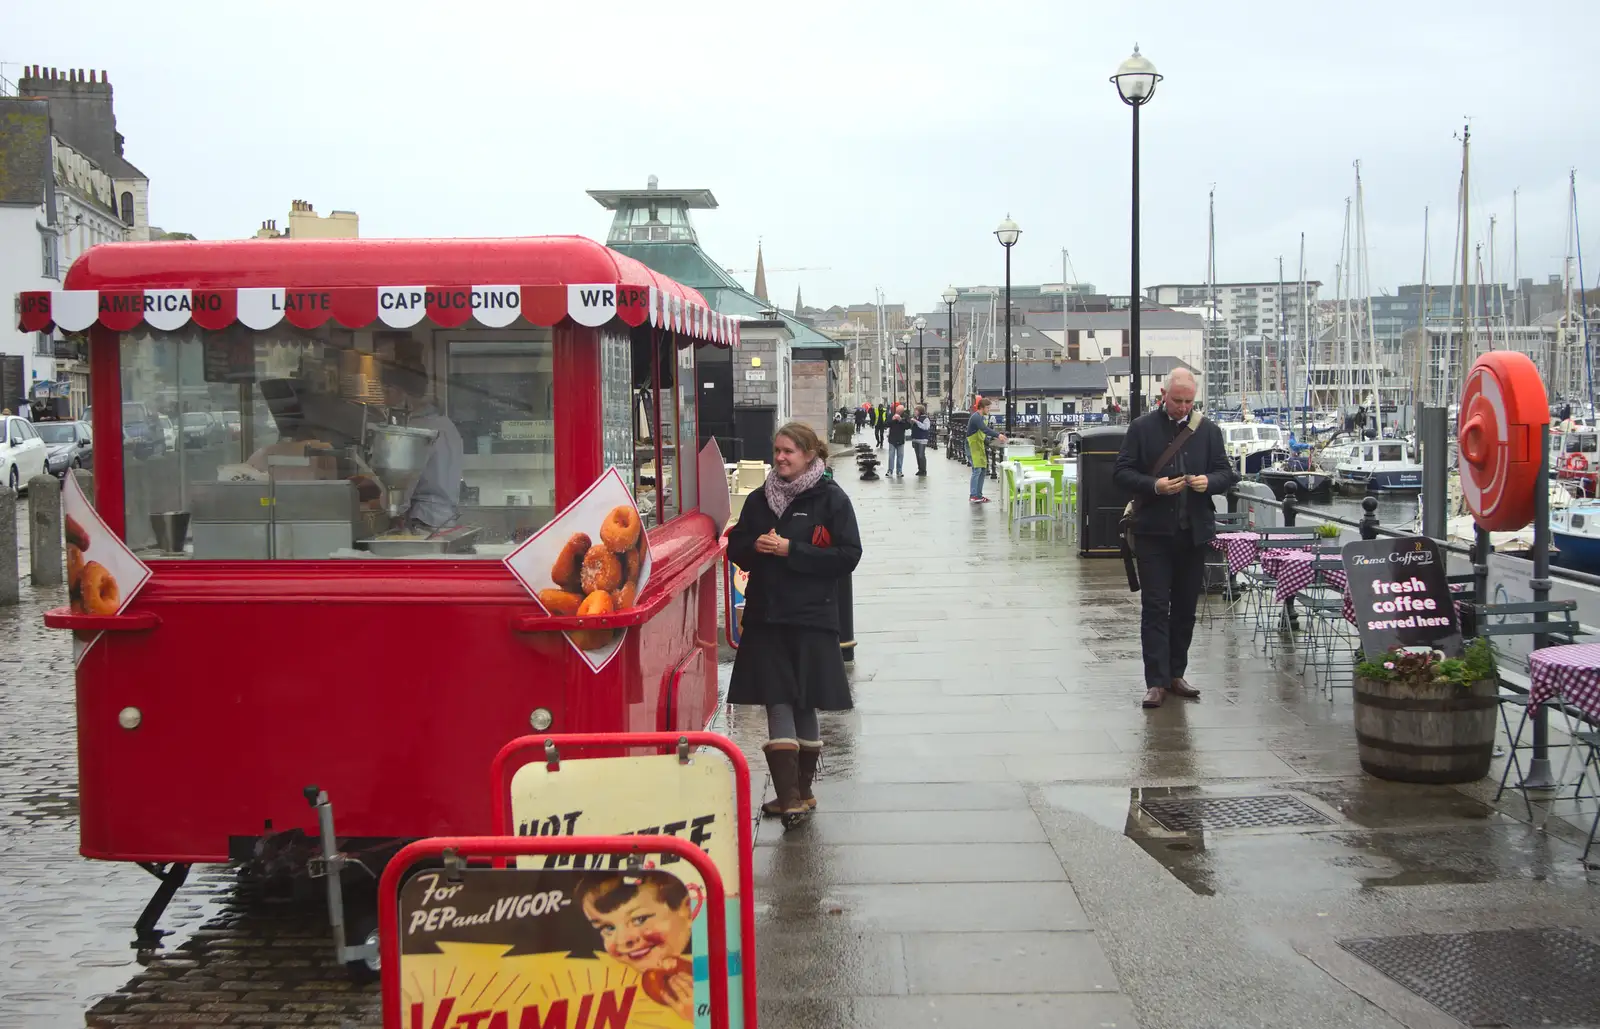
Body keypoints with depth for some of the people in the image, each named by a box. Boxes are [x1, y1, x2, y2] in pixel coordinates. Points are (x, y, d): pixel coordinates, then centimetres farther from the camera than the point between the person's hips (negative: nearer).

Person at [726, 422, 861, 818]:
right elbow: (735, 548, 17)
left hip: (812, 618, -3)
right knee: (777, 702, -3)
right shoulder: (759, 499, 11)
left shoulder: (831, 499, -3)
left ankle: (801, 791, 17)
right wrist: (755, 547, -7)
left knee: (805, 704, 4)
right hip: (766, 617, 3)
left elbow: (848, 555, -9)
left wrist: (791, 550, -15)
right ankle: (789, 796, -1)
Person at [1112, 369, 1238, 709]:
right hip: (1154, 531, -3)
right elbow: (1120, 472, -1)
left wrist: (1209, 482, -12)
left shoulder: (1208, 430, 8)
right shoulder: (1142, 427, 0)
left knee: (1185, 606, 10)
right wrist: (1153, 486, -17)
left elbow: (1227, 473, 11)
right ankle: (1156, 681, -5)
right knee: (1155, 606, -5)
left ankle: (1176, 674, 21)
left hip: (1194, 531, 3)